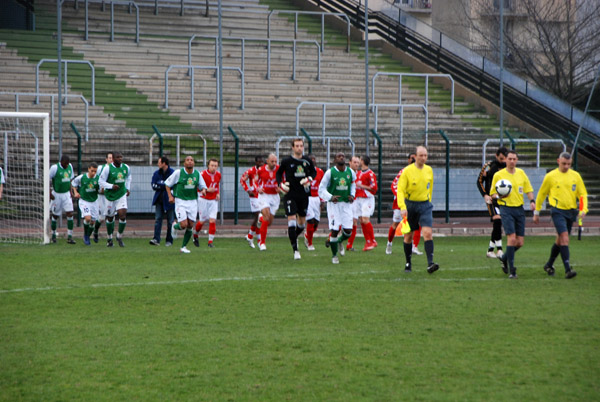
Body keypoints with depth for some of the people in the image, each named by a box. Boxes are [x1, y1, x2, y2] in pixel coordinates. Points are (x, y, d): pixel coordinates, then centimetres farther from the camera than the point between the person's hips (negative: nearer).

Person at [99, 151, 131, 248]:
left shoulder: (126, 167, 0)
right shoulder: (108, 168, -13)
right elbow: (101, 181, -12)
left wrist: (128, 188, 15)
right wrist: (111, 186, -25)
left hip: (122, 195, 2)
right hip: (110, 196, -2)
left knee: (123, 215, -14)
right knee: (110, 218, 10)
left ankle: (119, 237, 5)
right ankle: (109, 238, 30)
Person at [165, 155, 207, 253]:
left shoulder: (197, 174, 2)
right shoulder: (178, 173, -9)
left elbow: (202, 186, 12)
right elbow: (167, 184, 1)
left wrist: (203, 190, -12)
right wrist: (170, 196, -9)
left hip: (193, 202, 4)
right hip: (180, 201, -4)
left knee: (190, 226, 2)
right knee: (184, 225, -15)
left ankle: (183, 247, 16)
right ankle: (175, 226, 22)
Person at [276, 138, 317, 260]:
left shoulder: (307, 161, 3)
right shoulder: (286, 161, -4)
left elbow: (314, 172, 18)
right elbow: (278, 173, 9)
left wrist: (309, 179, -3)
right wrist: (281, 184, -8)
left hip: (304, 195, 3)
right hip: (290, 195, -3)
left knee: (302, 222, 10)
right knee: (292, 220, -13)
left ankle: (294, 237, 42)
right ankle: (295, 250, -10)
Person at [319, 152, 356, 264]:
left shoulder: (350, 172, 3)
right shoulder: (330, 173, -9)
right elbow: (321, 189, -7)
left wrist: (352, 195, 3)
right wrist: (330, 197, -24)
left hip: (346, 204, 4)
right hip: (333, 204, -4)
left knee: (348, 231, -3)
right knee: (335, 230, -8)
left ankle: (339, 240, 34)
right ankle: (334, 255, 12)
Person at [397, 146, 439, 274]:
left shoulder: (429, 170, 4)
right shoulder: (407, 171, -9)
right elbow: (400, 190, -14)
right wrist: (402, 207, -25)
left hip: (425, 205, 2)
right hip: (410, 205, -2)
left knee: (428, 233, -15)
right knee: (408, 236, 6)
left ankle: (430, 264, -22)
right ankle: (408, 263, 23)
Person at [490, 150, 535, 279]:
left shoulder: (521, 173, 10)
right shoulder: (498, 175, -1)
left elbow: (528, 189, 17)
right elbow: (492, 193, 4)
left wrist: (532, 201, -1)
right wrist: (499, 196, -18)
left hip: (519, 209, 5)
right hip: (506, 209, -5)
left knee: (520, 242, 3)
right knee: (512, 238, -17)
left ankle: (504, 259, 30)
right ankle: (512, 270, -12)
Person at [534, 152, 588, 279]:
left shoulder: (575, 176, 7)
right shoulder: (551, 176, -1)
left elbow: (582, 194, 10)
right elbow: (541, 194, 8)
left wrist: (583, 209, -6)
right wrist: (536, 212, 11)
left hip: (571, 211, 4)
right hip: (558, 211, -4)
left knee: (560, 240, 13)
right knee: (565, 239, -18)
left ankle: (549, 265, 32)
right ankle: (567, 269, -22)